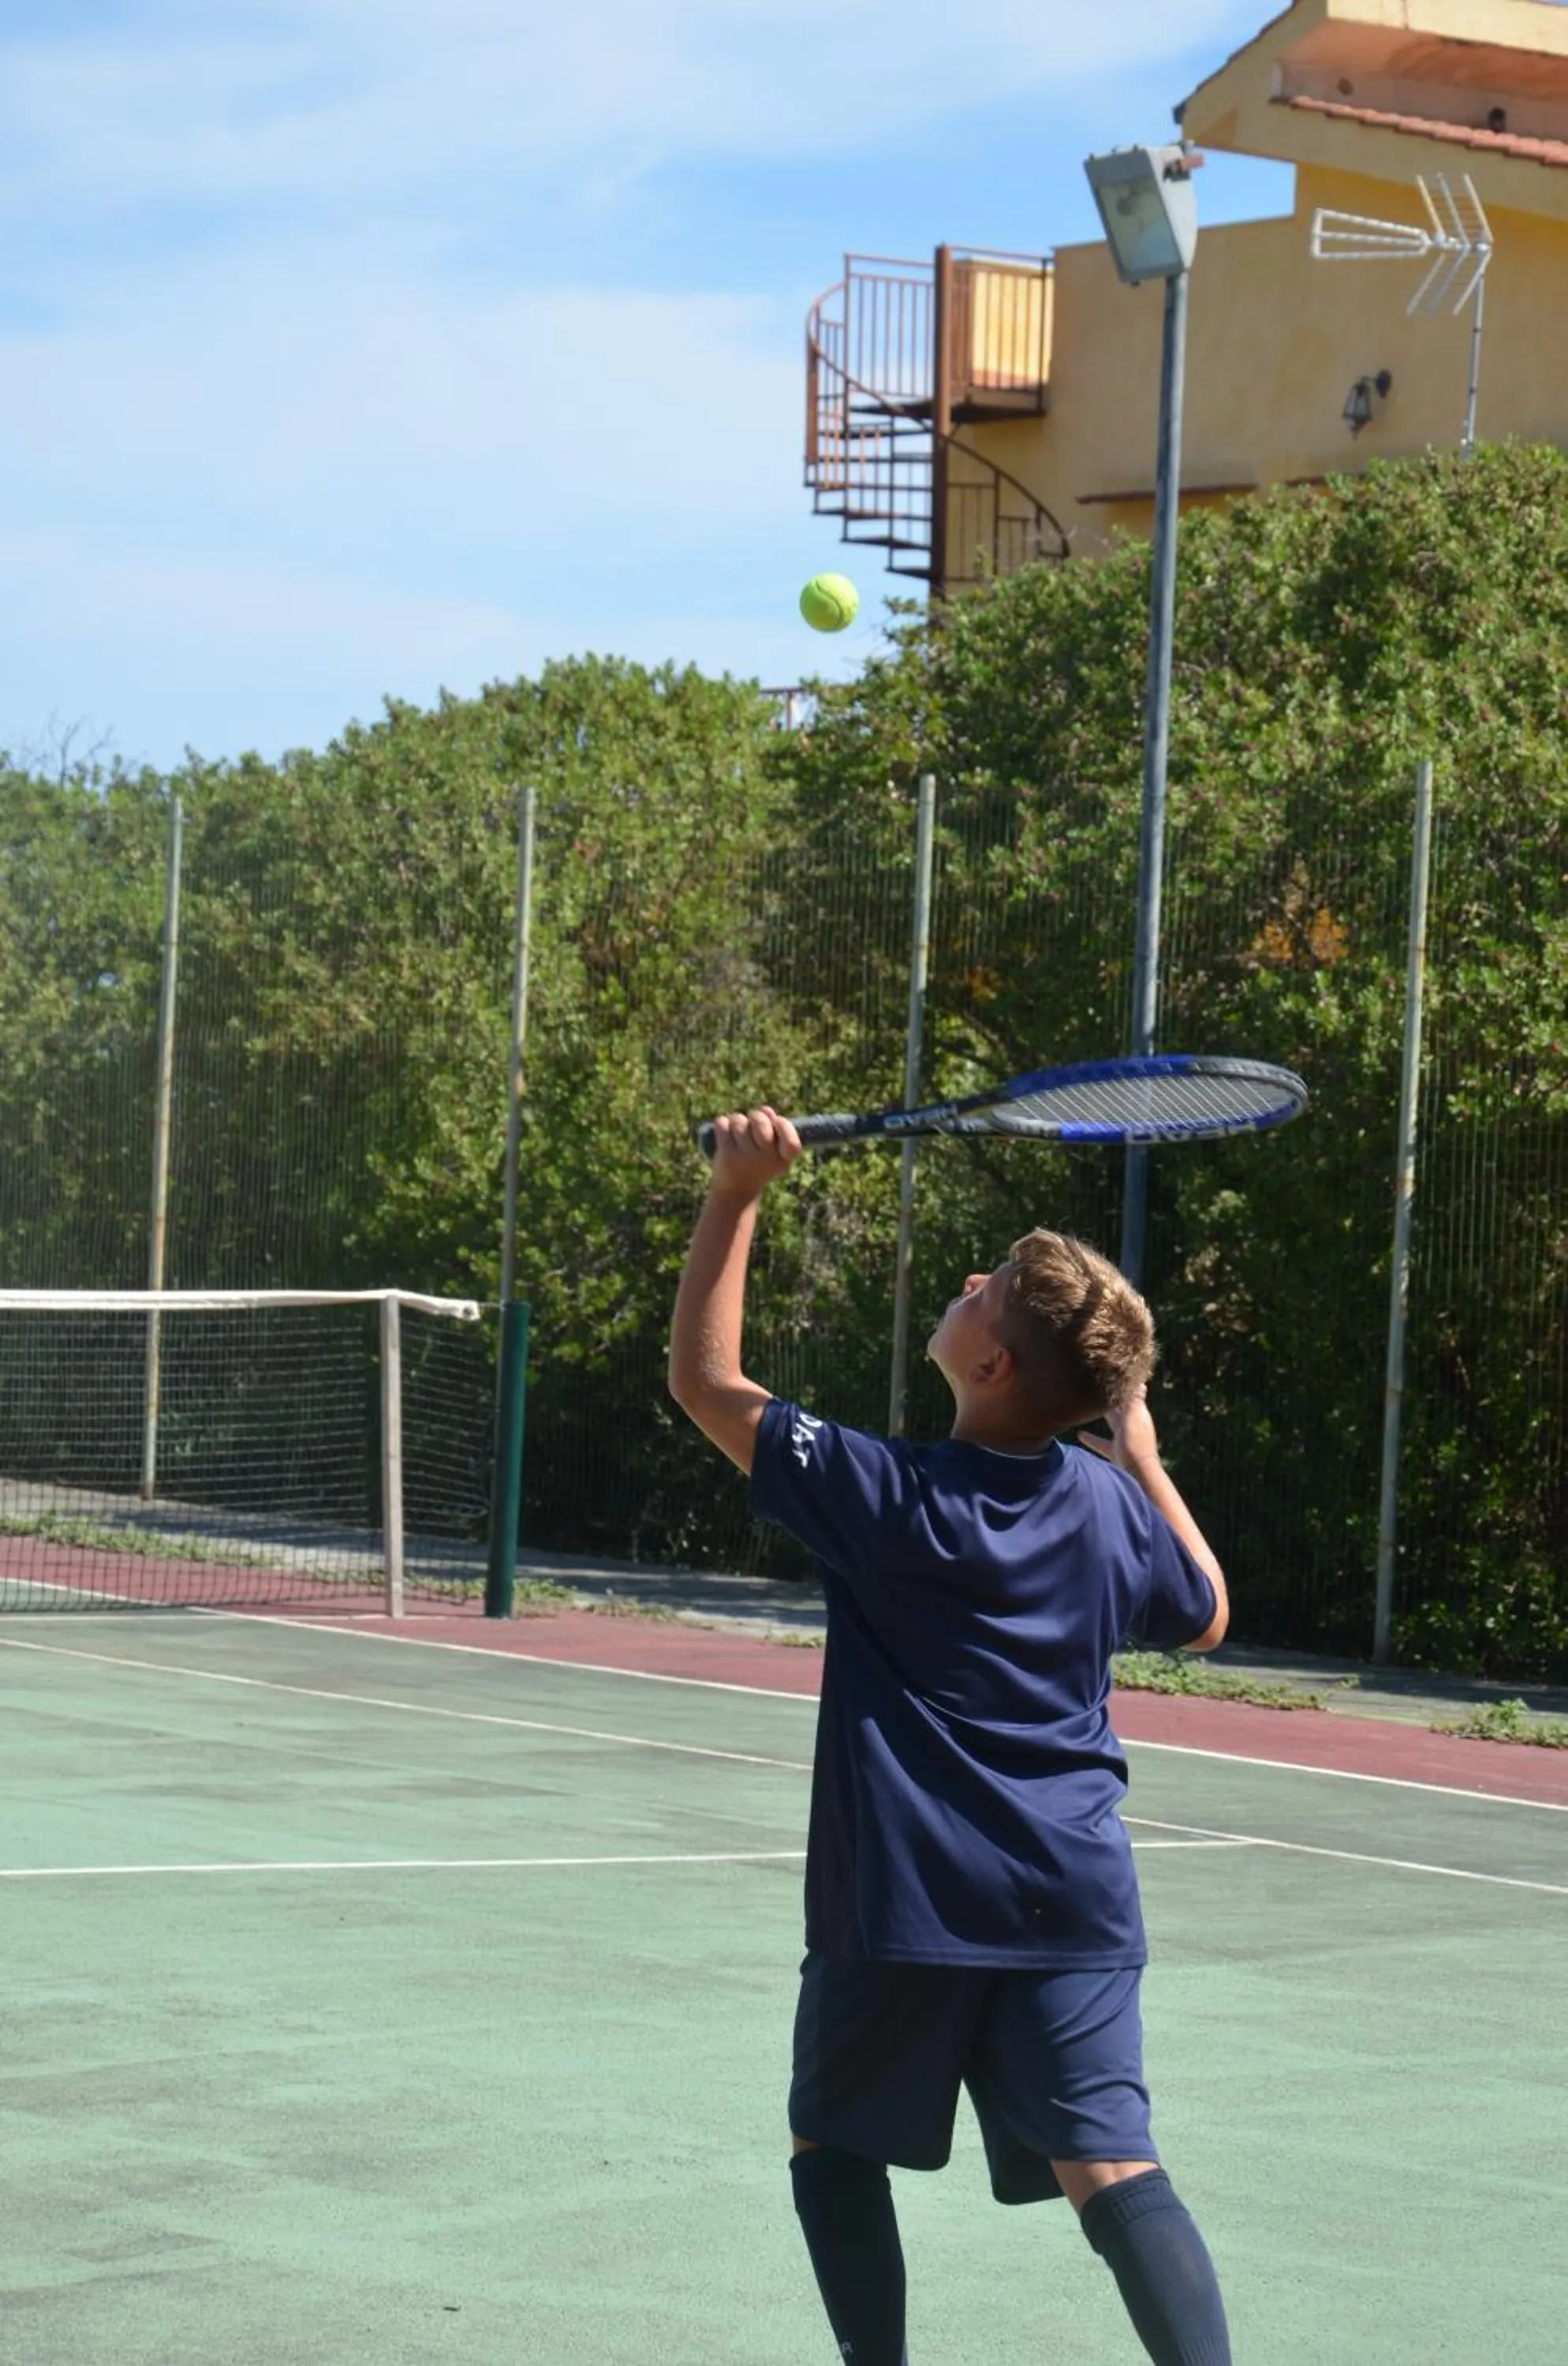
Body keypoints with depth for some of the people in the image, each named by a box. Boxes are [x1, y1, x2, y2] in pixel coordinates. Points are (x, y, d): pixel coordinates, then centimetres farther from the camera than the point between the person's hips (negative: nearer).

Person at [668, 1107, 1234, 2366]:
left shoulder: (880, 1492, -10)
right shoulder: (1112, 1500, 1)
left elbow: (706, 1378, -1)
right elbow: (1204, 1617, 22)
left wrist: (738, 1193, -3)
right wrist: (1144, 1450, 28)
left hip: (902, 1904, -3)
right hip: (1074, 1903, 3)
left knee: (836, 2141, 18)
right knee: (1112, 2168, -7)